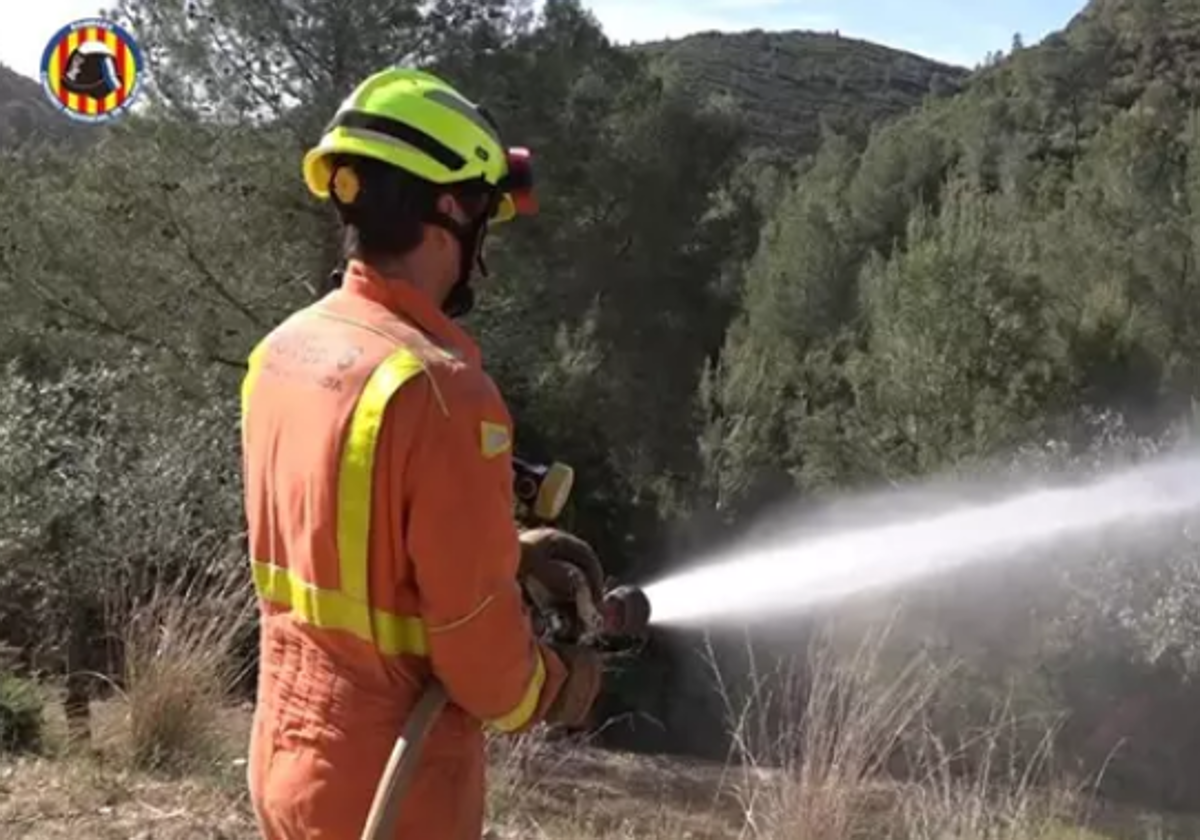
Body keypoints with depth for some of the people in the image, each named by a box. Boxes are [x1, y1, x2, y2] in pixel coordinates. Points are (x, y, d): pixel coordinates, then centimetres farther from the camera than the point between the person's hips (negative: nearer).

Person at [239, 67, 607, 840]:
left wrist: (502, 551, 11)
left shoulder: (284, 352, 0)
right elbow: (476, 634, -22)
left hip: (288, 752, 7)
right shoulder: (439, 389, -25)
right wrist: (553, 688, -2)